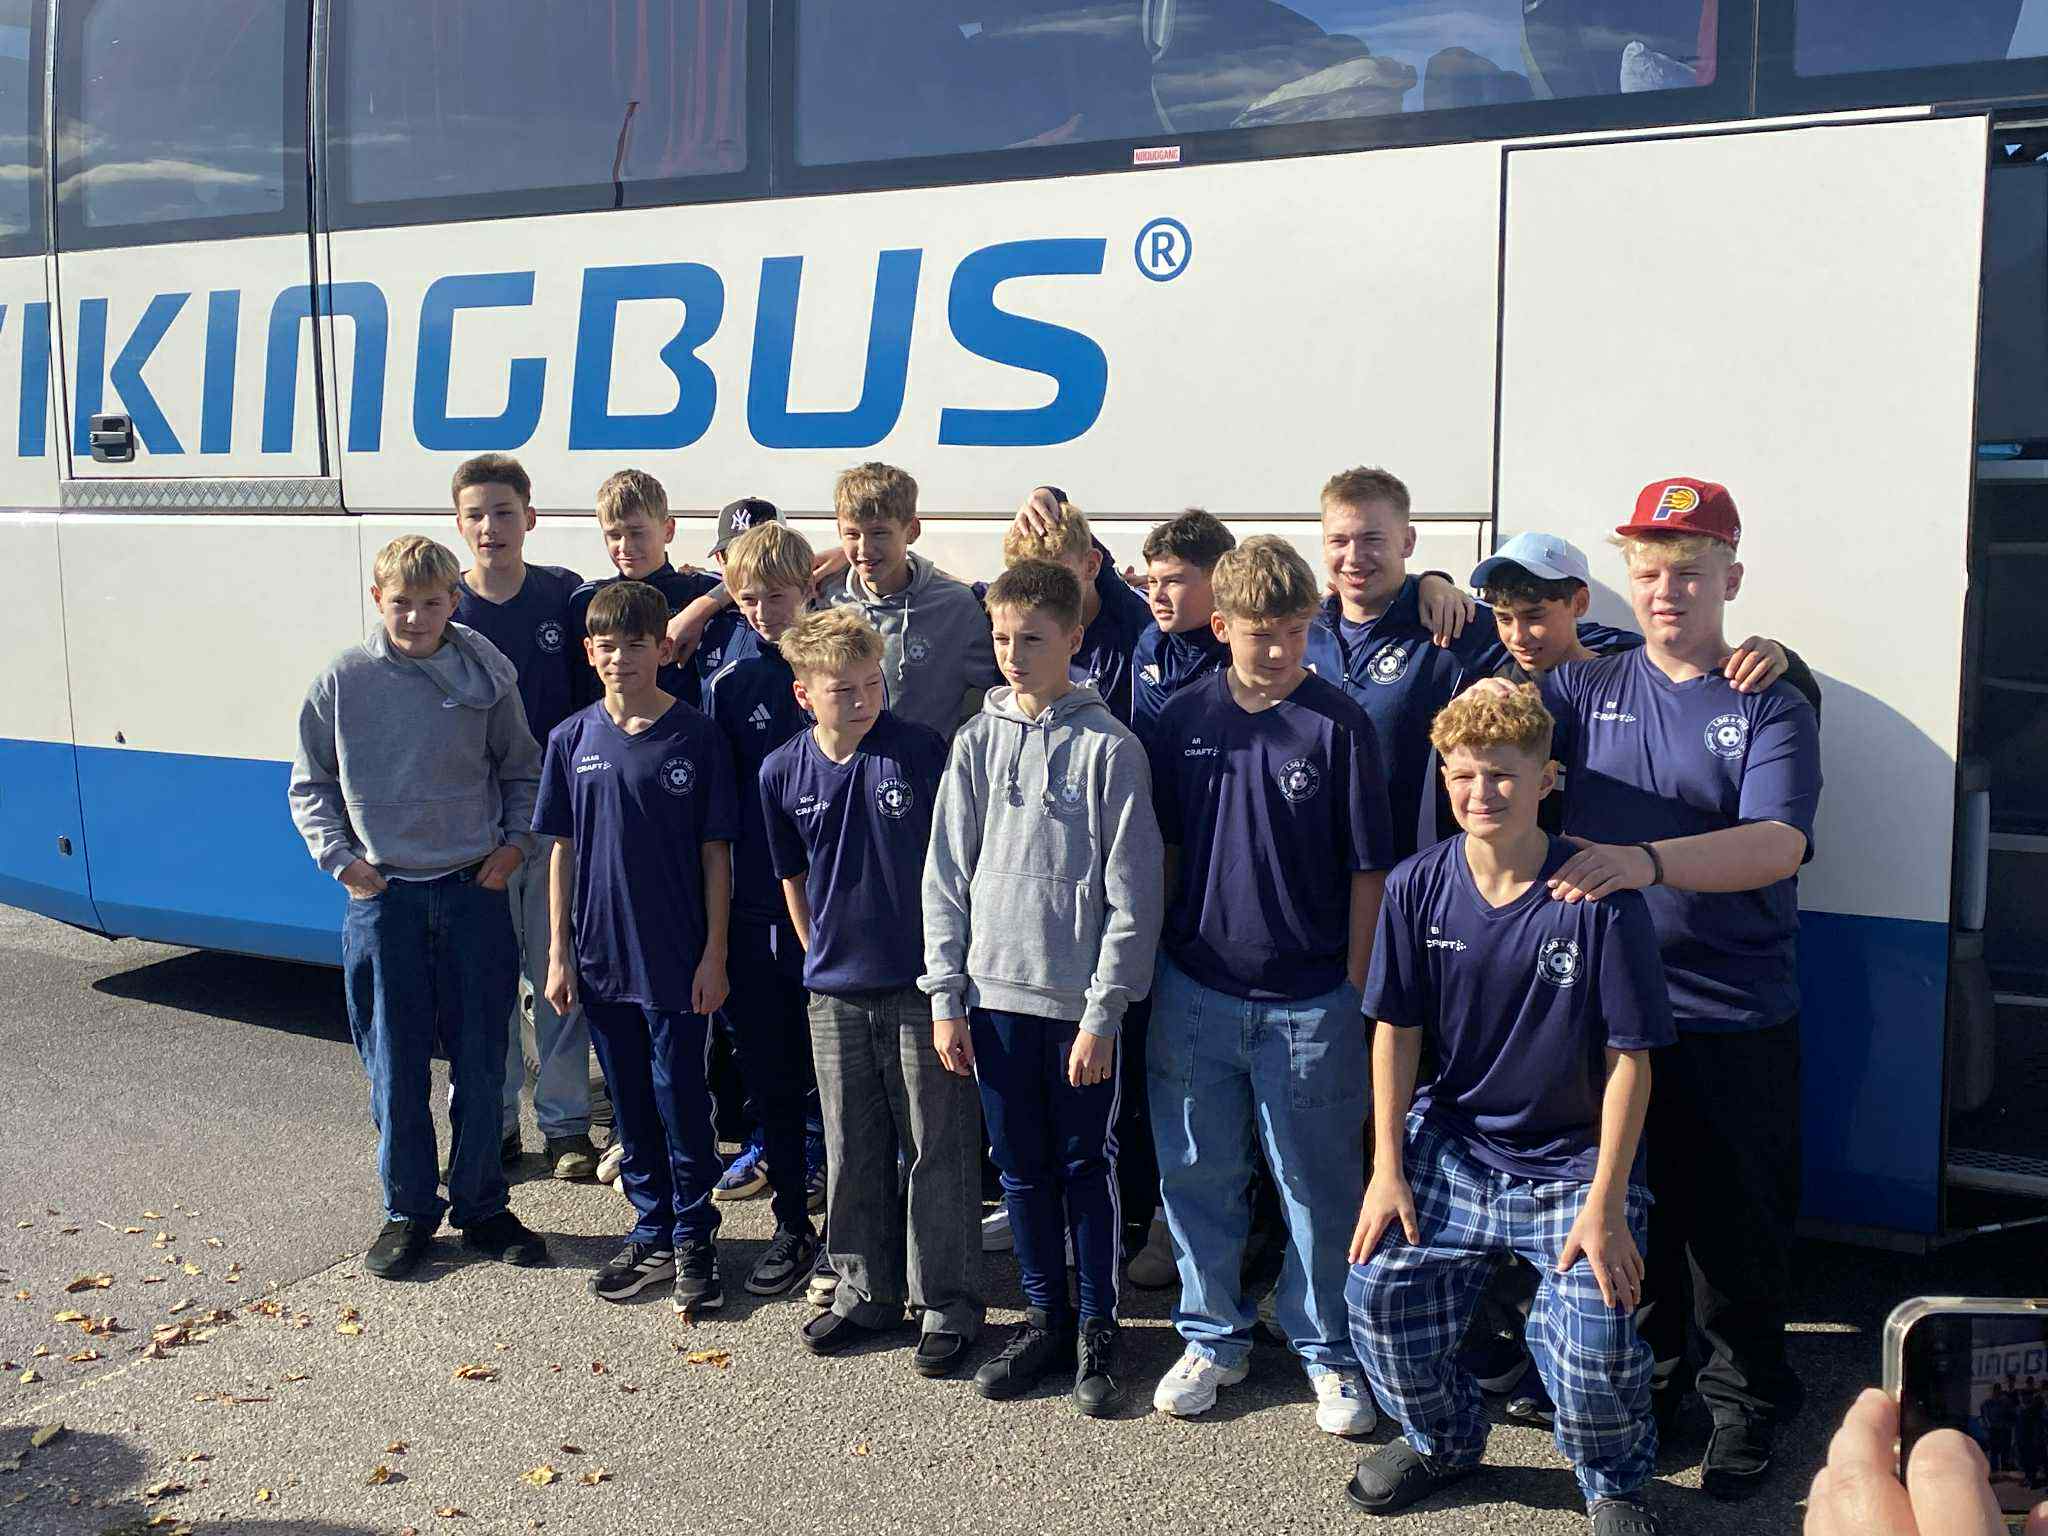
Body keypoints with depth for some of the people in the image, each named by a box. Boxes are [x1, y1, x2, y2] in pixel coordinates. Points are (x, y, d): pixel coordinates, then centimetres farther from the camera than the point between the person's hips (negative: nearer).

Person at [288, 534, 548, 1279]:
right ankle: (408, 1210, 21)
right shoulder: (343, 680, -2)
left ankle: (481, 1205, 21)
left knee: (482, 1063, 6)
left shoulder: (485, 676, -1)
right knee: (395, 1066, 6)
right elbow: (310, 785, 8)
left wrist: (515, 842, -1)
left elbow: (521, 771, 12)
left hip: (474, 891, 1)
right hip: (384, 897, 0)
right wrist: (341, 860, -3)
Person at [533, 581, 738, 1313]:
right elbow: (563, 850, 7)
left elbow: (715, 854, -5)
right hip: (602, 957, 4)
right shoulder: (574, 738, 2)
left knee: (682, 1103, 4)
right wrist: (559, 952, 4)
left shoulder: (697, 737, -7)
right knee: (631, 1107, 14)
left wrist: (714, 955, -8)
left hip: (678, 960, -3)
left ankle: (693, 1239, 20)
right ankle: (652, 1234, 28)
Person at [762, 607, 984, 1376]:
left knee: (938, 1151, 4)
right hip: (836, 993, 4)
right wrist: (822, 956, 14)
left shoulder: (923, 751, -12)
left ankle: (947, 1304, 17)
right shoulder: (783, 772, -1)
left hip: (924, 986, -3)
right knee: (853, 1154, 14)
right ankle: (866, 1291, 30)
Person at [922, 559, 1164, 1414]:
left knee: (1087, 1166, 8)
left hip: (1079, 1000, -4)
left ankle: (1098, 1328, 22)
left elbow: (1131, 893, -9)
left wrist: (1104, 1012, -11)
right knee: (1021, 1167, 13)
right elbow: (947, 873, 7)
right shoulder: (977, 742, 4)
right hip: (994, 991, 4)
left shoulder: (1109, 748, -8)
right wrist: (945, 997, 3)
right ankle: (1045, 1319, 28)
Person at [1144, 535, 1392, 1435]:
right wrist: (1153, 963, 9)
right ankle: (1213, 1336, 31)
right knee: (1197, 1175, 13)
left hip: (1308, 999, -3)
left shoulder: (1337, 724, -8)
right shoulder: (1184, 720, 1)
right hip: (1196, 990, 3)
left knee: (1320, 1185, 8)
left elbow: (1368, 868, -4)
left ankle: (1328, 1350, 25)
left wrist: (1352, 990, -4)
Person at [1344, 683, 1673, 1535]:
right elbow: (1396, 1029, 2)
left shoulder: (1600, 897, -16)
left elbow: (1630, 1056, -13)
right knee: (1380, 1290, -10)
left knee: (1595, 1340, -20)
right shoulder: (1418, 886, -6)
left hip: (1573, 1163, -3)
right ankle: (1442, 1438, 23)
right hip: (1452, 1147, 3)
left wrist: (1605, 1205, -16)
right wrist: (1387, 1168, -2)